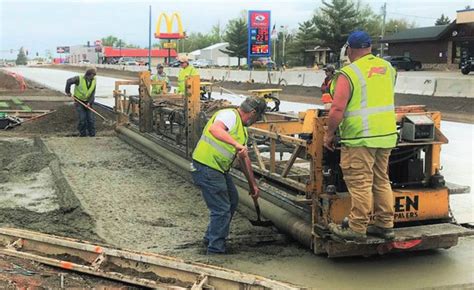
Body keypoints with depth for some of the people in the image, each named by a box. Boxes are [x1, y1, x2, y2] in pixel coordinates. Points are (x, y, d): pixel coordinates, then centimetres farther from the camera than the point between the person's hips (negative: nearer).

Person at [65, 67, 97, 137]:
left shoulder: (93, 81, -4)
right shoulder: (80, 79, -18)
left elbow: (92, 94, -5)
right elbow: (69, 81, -28)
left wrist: (89, 102, -16)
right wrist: (68, 91, -20)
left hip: (87, 102, 4)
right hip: (79, 101, -4)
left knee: (91, 118, 0)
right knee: (82, 118, -8)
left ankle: (92, 134, 11)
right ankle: (82, 134, 7)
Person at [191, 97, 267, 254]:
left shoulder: (241, 128, 17)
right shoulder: (229, 115, -14)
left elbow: (244, 158, 22)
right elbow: (214, 129, -36)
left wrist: (253, 184, 24)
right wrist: (236, 144, -43)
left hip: (219, 170, 11)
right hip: (206, 168, -11)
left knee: (232, 200, 22)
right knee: (222, 209, -6)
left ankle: (211, 237, 35)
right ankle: (216, 249, 7)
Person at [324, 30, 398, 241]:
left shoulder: (348, 74, -12)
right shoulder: (387, 68, 9)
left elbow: (337, 110, -17)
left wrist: (329, 134, -5)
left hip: (360, 137, -7)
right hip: (386, 134, 7)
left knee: (360, 183, -1)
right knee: (381, 180, 16)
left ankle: (357, 229, 6)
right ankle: (385, 225, 23)